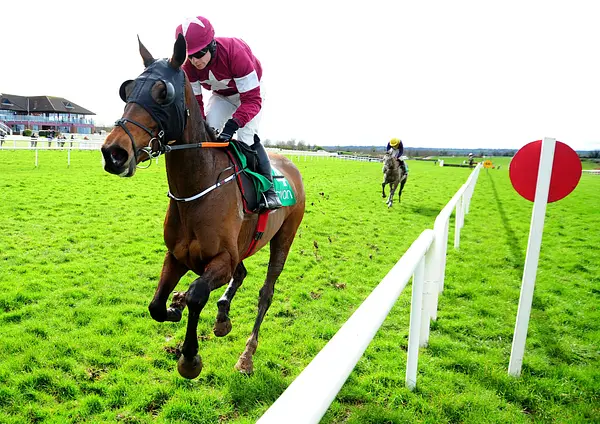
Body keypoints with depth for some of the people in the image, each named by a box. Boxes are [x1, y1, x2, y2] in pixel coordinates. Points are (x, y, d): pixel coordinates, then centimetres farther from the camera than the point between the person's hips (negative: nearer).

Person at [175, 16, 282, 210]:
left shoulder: (235, 52, -39)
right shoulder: (188, 65, -23)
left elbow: (252, 100, -39)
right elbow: (194, 102, -16)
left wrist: (233, 123, -53)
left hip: (248, 93, -5)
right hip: (221, 96, 5)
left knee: (247, 137, -23)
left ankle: (269, 189, -13)